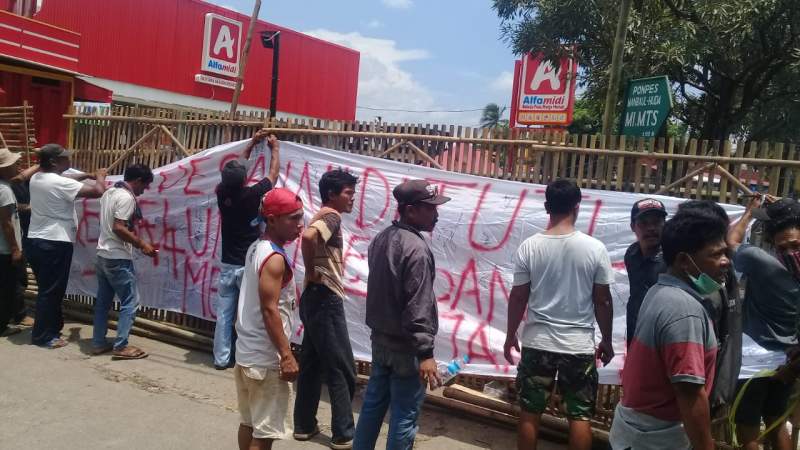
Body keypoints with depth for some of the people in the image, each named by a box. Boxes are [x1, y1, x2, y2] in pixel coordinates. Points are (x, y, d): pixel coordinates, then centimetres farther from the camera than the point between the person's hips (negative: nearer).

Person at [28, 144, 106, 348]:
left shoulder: (36, 179, 8)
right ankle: (44, 336, 7)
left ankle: (52, 327, 28)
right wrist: (100, 176, -2)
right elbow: (98, 192, -21)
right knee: (51, 291, 0)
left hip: (36, 240, 9)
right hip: (55, 243, -9)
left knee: (47, 288, 18)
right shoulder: (60, 183, -18)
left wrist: (86, 176, 20)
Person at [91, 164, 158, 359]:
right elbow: (119, 228, -24)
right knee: (130, 301, -2)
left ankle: (98, 343, 21)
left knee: (103, 301, 15)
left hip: (102, 255, 10)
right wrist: (142, 244, -17)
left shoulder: (109, 192, 12)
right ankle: (120, 346, 0)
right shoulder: (127, 197, -17)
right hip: (118, 258, -10)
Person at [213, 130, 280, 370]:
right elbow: (273, 174, 0)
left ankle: (221, 358, 18)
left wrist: (252, 144, 19)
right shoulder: (252, 195, -17)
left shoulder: (222, 194, -5)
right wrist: (275, 148, 14)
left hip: (228, 265, 4)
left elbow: (235, 168, 13)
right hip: (250, 266, -4)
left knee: (224, 314, 10)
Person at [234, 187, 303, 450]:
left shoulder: (256, 248, 7)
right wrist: (287, 355, -20)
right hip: (266, 358, -9)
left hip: (247, 351, 9)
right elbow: (269, 310, -23)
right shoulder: (275, 258, -20)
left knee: (249, 422, 21)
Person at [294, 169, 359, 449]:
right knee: (342, 370, 0)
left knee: (312, 365, 16)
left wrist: (312, 274, 9)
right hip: (326, 299, -10)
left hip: (315, 298, 10)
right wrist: (311, 273, -22)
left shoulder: (322, 217, 15)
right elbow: (308, 236, -34)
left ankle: (304, 425, 25)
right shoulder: (332, 216, -15)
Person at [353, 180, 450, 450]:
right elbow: (418, 308, -25)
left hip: (380, 338, 9)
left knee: (373, 402, 19)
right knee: (405, 415, 4)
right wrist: (425, 352, -22)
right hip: (405, 346, -9)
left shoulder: (381, 238, 6)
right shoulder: (417, 249, -22)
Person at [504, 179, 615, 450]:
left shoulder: (530, 247, -7)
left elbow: (518, 298, -2)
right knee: (580, 416, 12)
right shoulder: (595, 248, -9)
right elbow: (603, 301, -3)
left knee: (530, 413, 12)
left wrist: (510, 335, 11)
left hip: (538, 342, 1)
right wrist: (606, 340, 11)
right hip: (580, 345, 0)